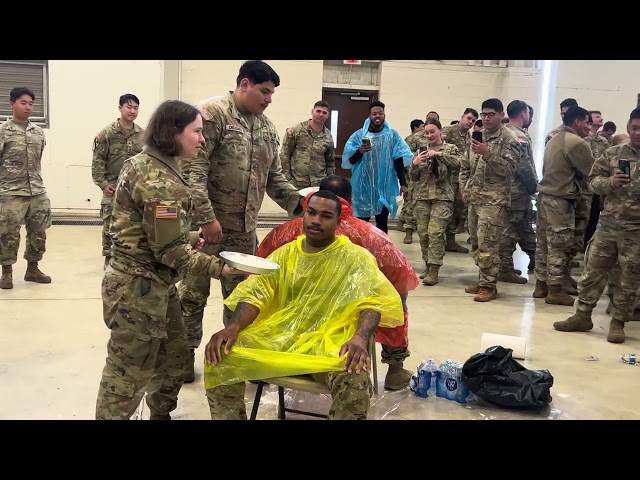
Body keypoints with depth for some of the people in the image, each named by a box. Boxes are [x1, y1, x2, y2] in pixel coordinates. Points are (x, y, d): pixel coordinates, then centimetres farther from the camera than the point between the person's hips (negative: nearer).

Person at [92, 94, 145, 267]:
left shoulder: (143, 134, 5)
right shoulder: (107, 133, -5)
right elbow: (98, 160, -6)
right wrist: (102, 183, -11)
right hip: (113, 187, -3)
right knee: (110, 225, 0)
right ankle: (110, 258, 13)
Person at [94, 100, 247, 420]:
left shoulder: (150, 164, 9)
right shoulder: (157, 179, -23)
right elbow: (169, 250, -22)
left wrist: (189, 236, 12)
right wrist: (219, 268, -17)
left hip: (154, 283, 10)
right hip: (138, 288, -10)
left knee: (174, 355, 21)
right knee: (128, 373, 4)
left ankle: (161, 414, 39)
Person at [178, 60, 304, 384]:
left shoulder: (267, 128, 11)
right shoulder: (212, 113, -11)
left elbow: (275, 178, 15)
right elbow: (193, 169, -18)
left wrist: (299, 204, 0)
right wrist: (206, 217, -22)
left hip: (244, 227, 6)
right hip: (206, 223, -6)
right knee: (194, 291, 7)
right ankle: (185, 352, 24)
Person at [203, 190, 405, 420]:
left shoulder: (356, 257, 2)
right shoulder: (285, 253, 14)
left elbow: (372, 302, -10)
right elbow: (255, 294, 6)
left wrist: (360, 338, -32)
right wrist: (233, 327, -15)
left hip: (328, 343, -3)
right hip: (278, 336, 3)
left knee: (355, 382, -35)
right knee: (221, 359, -19)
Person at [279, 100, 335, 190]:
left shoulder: (328, 137, 9)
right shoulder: (296, 130, -2)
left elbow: (330, 162, 17)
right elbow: (284, 155, -2)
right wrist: (287, 178, -8)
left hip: (319, 185, 3)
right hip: (296, 183, -3)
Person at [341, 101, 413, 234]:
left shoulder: (392, 135, 2)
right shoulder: (359, 135, -2)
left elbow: (399, 160, 1)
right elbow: (349, 160, -2)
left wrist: (403, 183, -4)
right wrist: (359, 151, -21)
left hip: (384, 186, 1)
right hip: (363, 186, -1)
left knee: (382, 222, 13)